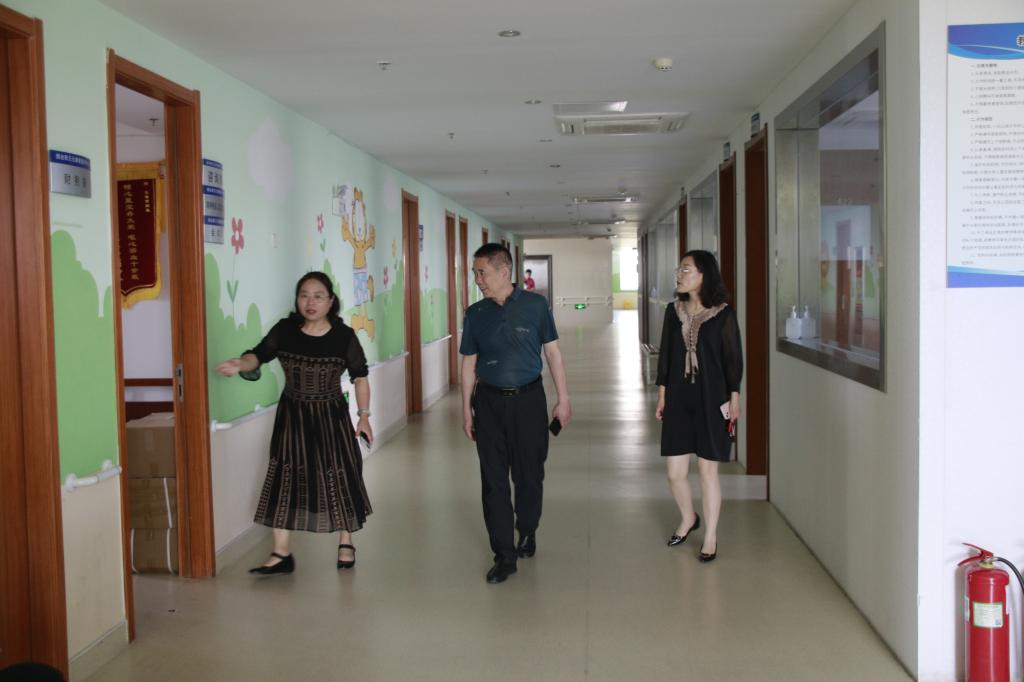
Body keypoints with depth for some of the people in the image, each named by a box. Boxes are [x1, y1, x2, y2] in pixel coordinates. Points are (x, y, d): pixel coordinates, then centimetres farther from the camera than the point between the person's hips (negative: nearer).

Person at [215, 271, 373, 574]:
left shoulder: (344, 336, -9)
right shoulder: (284, 330, -6)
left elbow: (360, 377, -2)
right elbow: (259, 354, -7)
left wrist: (364, 416, -4)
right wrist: (241, 364, -30)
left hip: (331, 417, -1)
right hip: (292, 416, 1)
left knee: (340, 477, 7)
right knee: (285, 479, -2)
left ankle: (345, 544, 28)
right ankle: (281, 554, 5)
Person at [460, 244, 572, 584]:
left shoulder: (535, 305, -3)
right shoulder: (475, 313, 2)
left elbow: (552, 352, 2)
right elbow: (469, 363, 8)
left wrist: (563, 399, 1)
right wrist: (466, 409, 8)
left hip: (528, 400, -1)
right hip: (489, 403, 1)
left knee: (530, 474, 9)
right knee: (494, 481, 0)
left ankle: (527, 532, 35)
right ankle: (505, 555, 9)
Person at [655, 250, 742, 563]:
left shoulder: (723, 314, -6)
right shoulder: (674, 311, 5)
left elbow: (733, 358, -3)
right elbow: (665, 354, 9)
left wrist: (734, 398, -4)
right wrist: (662, 395, 10)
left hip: (711, 400, -3)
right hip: (678, 399, 4)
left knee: (708, 469, 3)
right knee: (675, 472, 5)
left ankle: (710, 537, 17)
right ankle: (688, 518, 35)